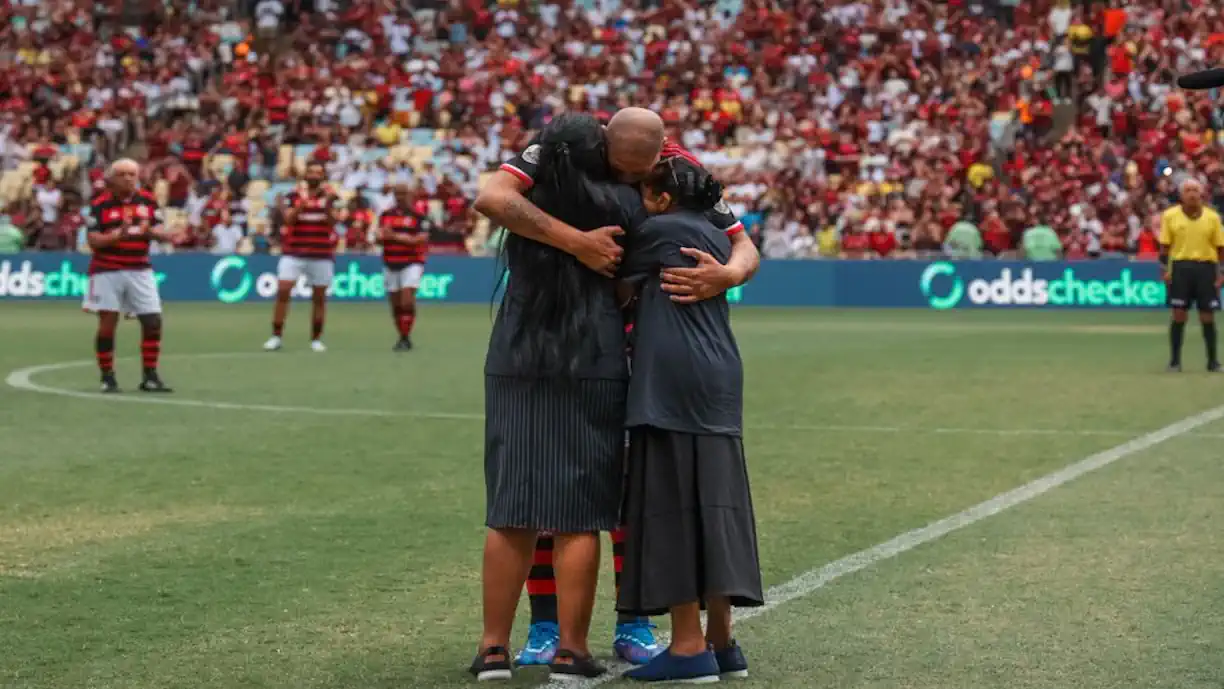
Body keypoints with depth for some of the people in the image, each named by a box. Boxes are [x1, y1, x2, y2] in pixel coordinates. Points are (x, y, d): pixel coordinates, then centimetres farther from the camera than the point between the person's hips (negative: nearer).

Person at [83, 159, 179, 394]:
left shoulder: (148, 200, 5)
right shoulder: (100, 204, -6)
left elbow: (156, 229, 3)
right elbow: (92, 239, -11)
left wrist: (166, 235, -20)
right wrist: (118, 235, -26)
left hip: (140, 270, 4)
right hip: (108, 270, -4)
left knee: (153, 321, 0)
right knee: (108, 323, -4)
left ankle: (150, 376, 10)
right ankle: (107, 377, 8)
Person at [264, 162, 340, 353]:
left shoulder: (330, 197, 3)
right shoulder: (293, 196, 3)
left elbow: (332, 222, -10)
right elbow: (288, 219, -10)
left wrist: (328, 205, -27)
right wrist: (302, 203, -24)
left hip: (322, 255, 0)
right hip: (293, 253, 0)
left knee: (319, 298, 4)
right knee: (283, 292, -9)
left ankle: (316, 339, 15)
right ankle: (276, 337, -3)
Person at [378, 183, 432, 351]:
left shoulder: (418, 216, -3)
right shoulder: (386, 215, 11)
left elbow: (422, 239, -13)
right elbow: (380, 236, 9)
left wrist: (396, 236, -19)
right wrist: (383, 235, -16)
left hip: (412, 263, -5)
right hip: (391, 264, 5)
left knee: (407, 300, -17)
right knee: (396, 304, 8)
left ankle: (406, 338, -13)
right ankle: (402, 337, 20)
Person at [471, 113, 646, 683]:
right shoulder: (620, 205, -4)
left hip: (515, 369, 3)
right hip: (593, 372, -3)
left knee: (511, 513, 6)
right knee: (579, 516, 2)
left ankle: (494, 647, 9)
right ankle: (570, 649, 4)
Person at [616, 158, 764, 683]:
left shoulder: (659, 231, -4)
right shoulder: (715, 236, 17)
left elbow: (620, 282, 7)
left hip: (672, 385, -8)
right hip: (717, 384, 8)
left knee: (673, 508, -4)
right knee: (708, 509, 11)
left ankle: (689, 646, -4)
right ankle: (721, 643, 14)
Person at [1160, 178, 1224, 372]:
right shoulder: (1170, 216, 3)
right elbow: (1165, 246, 5)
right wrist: (1166, 269, -3)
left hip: (1206, 267, 1)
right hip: (1180, 266, -1)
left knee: (1207, 317, 2)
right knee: (1179, 315, -2)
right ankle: (1175, 360, 6)